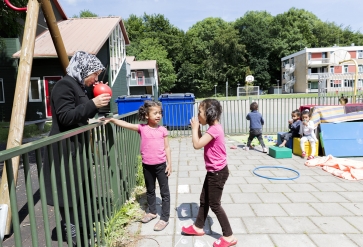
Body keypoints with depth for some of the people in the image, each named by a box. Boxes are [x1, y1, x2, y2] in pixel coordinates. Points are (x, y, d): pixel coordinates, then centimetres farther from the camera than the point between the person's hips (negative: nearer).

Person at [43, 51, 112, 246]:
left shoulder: (78, 86, 14)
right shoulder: (64, 85, -15)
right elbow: (65, 117, -24)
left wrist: (96, 103, 6)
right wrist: (93, 104, -27)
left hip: (77, 147, 10)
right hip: (65, 149, -10)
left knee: (80, 190, 15)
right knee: (69, 192, -1)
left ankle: (78, 230, 29)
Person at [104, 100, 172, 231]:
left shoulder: (162, 130, -5)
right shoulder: (142, 128, -5)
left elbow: (167, 148, -1)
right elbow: (126, 124, -14)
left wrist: (169, 164, -3)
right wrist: (111, 119, -27)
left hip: (161, 165, -1)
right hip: (147, 165, 2)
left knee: (164, 192, 6)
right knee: (150, 191, 20)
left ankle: (165, 218, 20)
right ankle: (152, 212, 41)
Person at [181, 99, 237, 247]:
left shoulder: (214, 129, -24)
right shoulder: (213, 128, 7)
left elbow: (197, 145, -27)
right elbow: (201, 143, 13)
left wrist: (194, 128, -15)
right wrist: (197, 128, 3)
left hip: (218, 172, -10)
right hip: (214, 171, 10)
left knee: (214, 205, 2)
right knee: (204, 200, 20)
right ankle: (198, 227, 37)